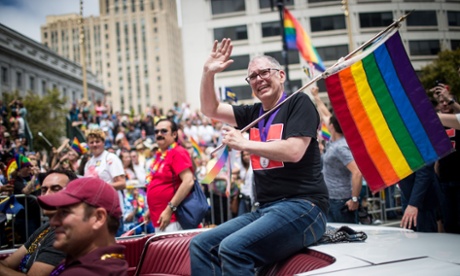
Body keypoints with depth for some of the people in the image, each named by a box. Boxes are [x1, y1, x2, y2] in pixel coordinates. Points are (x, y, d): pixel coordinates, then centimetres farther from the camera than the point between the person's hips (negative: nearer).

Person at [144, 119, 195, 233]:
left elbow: (188, 182, -21)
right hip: (158, 218, 8)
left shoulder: (178, 153, -11)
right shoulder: (158, 155, 14)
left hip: (172, 219, -8)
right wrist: (151, 210, 19)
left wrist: (169, 209, -22)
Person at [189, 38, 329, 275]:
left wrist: (243, 144, -8)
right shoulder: (254, 113, 17)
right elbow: (210, 109, 19)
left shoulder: (298, 103, -2)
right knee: (200, 245, -5)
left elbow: (294, 151, -16)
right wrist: (208, 73, 5)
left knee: (233, 248, -28)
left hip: (302, 207, -7)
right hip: (265, 209, 8)